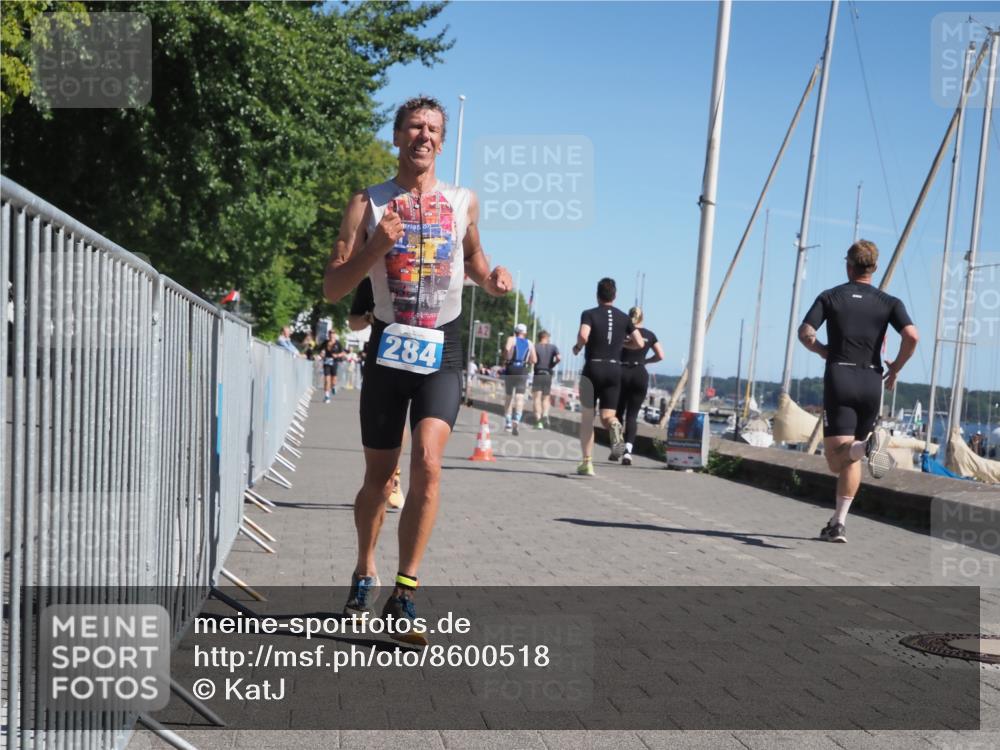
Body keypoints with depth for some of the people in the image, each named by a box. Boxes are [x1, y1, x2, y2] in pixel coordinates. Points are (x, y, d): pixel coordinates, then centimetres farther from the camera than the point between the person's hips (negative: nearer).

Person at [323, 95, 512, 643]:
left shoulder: (464, 202, 6)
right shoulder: (368, 203, 0)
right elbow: (332, 288, -4)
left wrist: (492, 280, 2)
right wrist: (376, 248, -20)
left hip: (441, 349, 0)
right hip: (389, 346, 0)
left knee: (427, 462, -20)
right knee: (378, 475, 9)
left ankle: (403, 595, -11)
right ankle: (364, 575, 34)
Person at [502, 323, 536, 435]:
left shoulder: (511, 339, 5)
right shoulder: (529, 344, 12)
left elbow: (507, 349, -17)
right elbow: (533, 360, 8)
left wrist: (506, 359, -2)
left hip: (510, 369, 0)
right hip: (522, 371, 0)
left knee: (509, 397, 13)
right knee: (519, 397, -7)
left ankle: (508, 423, 17)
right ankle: (516, 421, -28)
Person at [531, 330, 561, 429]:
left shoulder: (535, 347, -1)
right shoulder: (553, 347, 4)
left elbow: (533, 360, -15)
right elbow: (558, 358, -12)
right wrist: (552, 365, 4)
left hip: (538, 374, -2)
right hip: (548, 375, 2)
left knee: (537, 398, -2)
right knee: (546, 398, 14)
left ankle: (538, 420, -15)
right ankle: (545, 416, -8)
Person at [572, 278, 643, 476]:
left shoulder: (589, 314, -2)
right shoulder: (624, 318, 8)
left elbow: (583, 335, -21)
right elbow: (640, 343, 4)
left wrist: (577, 347, -1)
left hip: (592, 367, -2)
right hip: (614, 370, 2)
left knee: (587, 418, 9)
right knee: (607, 416, 6)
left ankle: (587, 463, 4)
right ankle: (614, 425, -32)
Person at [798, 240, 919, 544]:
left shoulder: (830, 297, 6)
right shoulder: (889, 302, 7)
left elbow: (805, 332, -6)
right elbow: (912, 336, -8)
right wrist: (896, 367, 8)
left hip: (838, 378, -2)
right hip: (871, 381, 2)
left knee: (837, 459, -7)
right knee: (852, 458, 13)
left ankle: (869, 443, -39)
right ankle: (838, 523, 8)